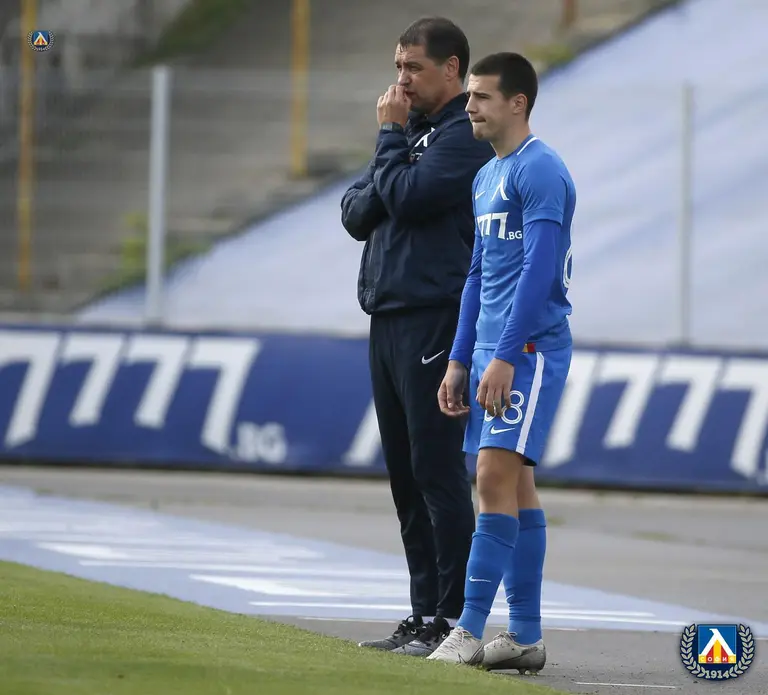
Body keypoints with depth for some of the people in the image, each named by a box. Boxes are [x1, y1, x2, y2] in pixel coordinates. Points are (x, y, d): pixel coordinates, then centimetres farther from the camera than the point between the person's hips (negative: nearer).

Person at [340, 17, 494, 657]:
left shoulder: (465, 136, -8)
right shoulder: (412, 131, 19)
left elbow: (404, 197, -18)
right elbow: (356, 214, 15)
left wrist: (391, 137, -3)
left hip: (436, 319, -9)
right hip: (389, 319, 9)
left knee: (438, 472, -9)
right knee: (405, 476, 10)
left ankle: (454, 620, -8)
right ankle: (425, 613, 14)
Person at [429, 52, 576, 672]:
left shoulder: (541, 172, -11)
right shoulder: (487, 177, 18)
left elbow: (538, 271, -18)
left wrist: (504, 357, -22)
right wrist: (460, 360, 17)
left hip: (530, 348, -9)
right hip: (491, 349, 9)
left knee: (497, 478, -14)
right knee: (515, 487, 8)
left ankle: (470, 629, -16)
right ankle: (526, 636, 10)